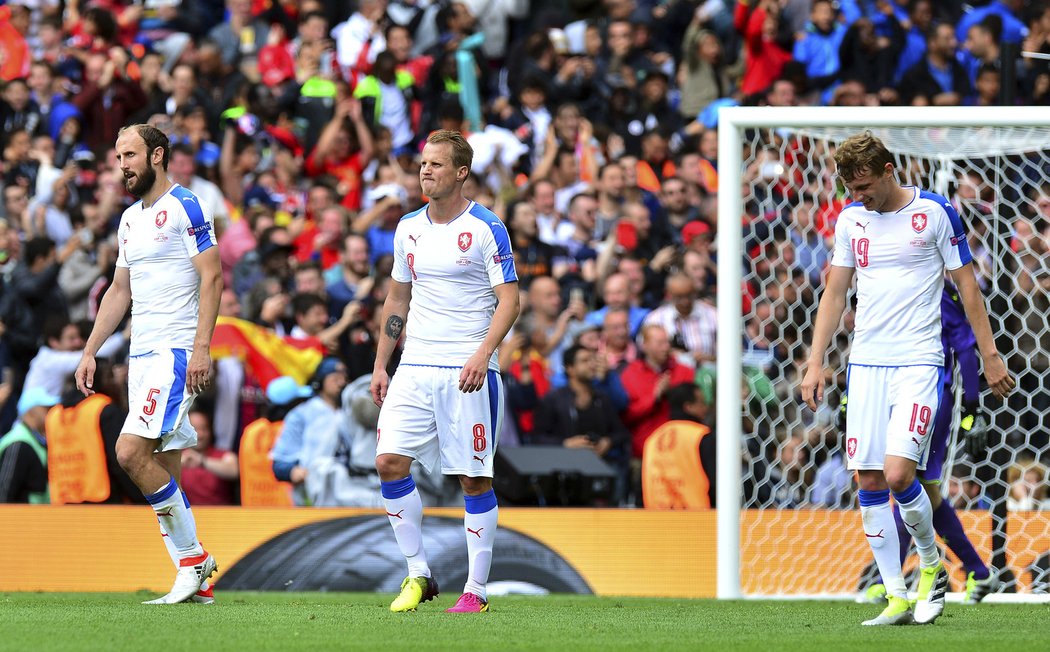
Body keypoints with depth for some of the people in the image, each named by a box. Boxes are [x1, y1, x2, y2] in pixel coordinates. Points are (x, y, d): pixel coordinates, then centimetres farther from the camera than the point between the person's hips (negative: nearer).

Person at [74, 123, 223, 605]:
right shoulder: (130, 219, 18)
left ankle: (192, 555, -9)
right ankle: (195, 580, 6)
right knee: (164, 471, 4)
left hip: (177, 352, -8)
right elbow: (119, 290, 23)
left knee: (131, 451, -18)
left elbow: (212, 277, -13)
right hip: (142, 355, 8)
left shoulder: (186, 208, -7)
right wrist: (89, 352, 17)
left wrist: (201, 347, -20)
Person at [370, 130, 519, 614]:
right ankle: (418, 574, 3)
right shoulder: (409, 228, 11)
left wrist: (482, 354, -21)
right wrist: (380, 365, 15)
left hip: (468, 372, -5)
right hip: (415, 368, 5)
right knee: (389, 462, -8)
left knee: (474, 478, -2)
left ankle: (476, 589, 5)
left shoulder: (486, 229, -5)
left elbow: (509, 300, -8)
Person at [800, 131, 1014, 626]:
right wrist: (815, 363, 8)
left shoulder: (936, 213, -4)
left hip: (918, 361, -5)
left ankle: (931, 564, 8)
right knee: (869, 482, -1)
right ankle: (897, 597, 6)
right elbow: (835, 292, 15)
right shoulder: (850, 220, 9)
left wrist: (990, 356, 1)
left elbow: (967, 287, 2)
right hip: (866, 362, 5)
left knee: (897, 473, -18)